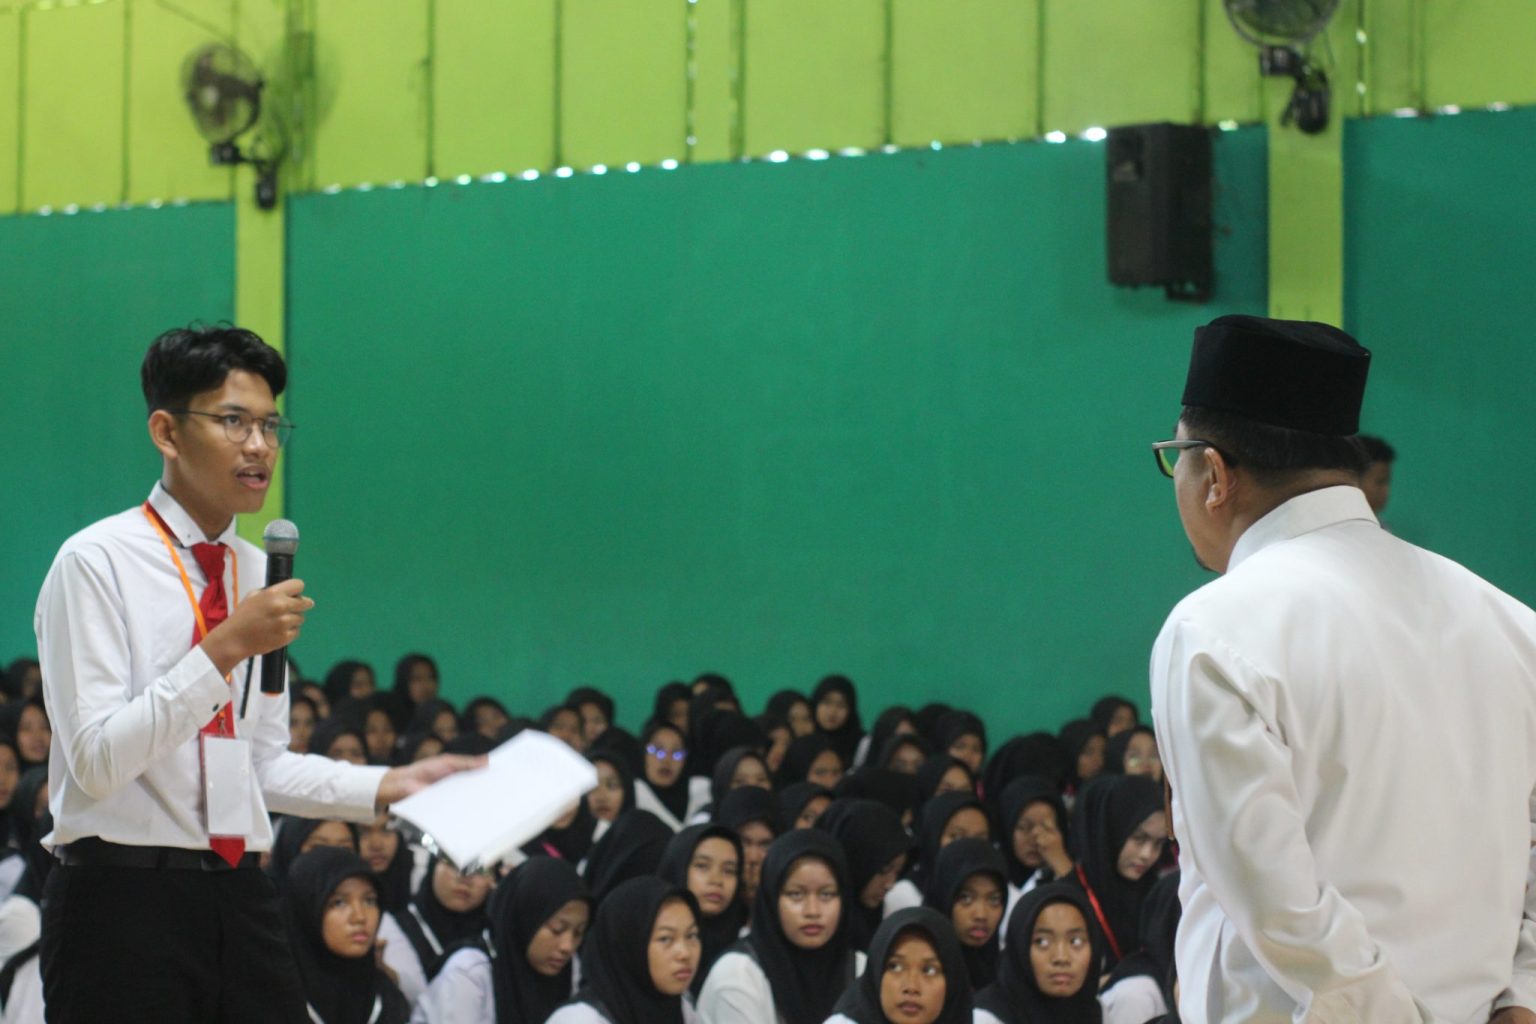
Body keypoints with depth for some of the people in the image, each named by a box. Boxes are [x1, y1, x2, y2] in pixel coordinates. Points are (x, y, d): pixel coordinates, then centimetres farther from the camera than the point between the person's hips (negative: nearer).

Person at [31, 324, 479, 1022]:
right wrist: (223, 648, -21)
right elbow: (97, 761, -17)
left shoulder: (256, 573, 15)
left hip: (240, 903, 7)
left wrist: (387, 787, 6)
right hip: (123, 904, -6)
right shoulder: (96, 563, -8)